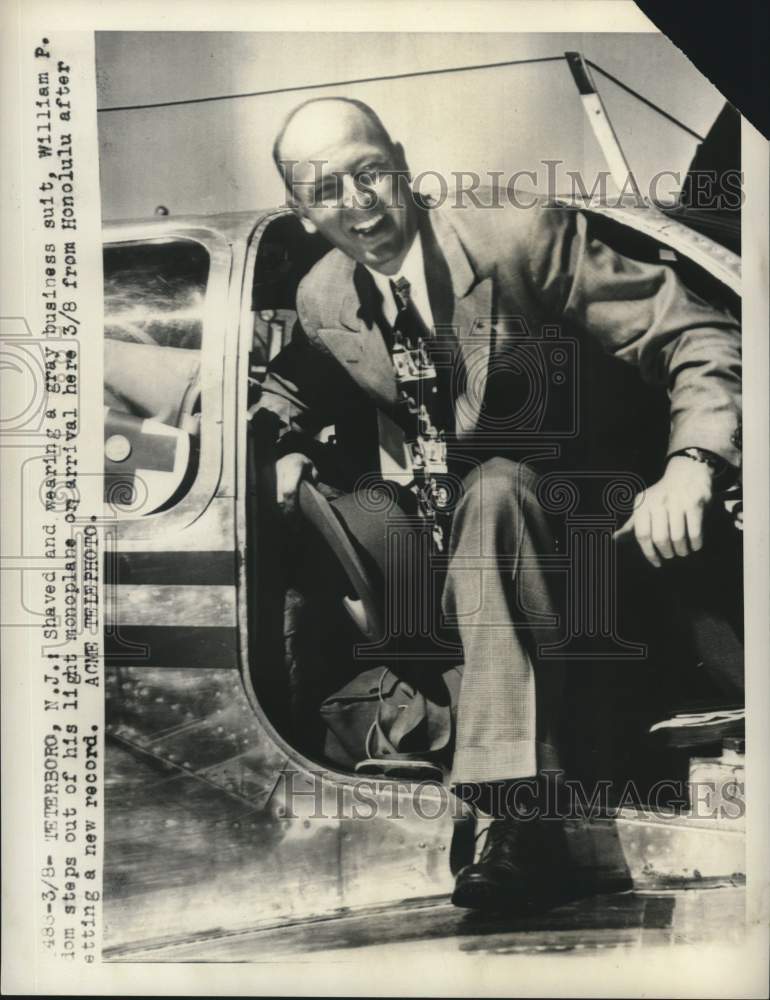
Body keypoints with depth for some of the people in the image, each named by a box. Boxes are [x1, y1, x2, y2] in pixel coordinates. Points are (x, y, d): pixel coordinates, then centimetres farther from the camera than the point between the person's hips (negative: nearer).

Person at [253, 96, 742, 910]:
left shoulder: (525, 237, -15)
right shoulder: (318, 301, -1)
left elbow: (700, 340, -17)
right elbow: (288, 392, 21)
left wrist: (690, 465, -36)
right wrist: (286, 447, -4)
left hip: (532, 509, -4)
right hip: (418, 535, 5)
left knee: (493, 488, -36)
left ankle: (522, 813, -38)